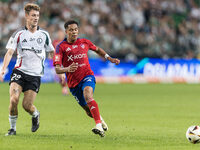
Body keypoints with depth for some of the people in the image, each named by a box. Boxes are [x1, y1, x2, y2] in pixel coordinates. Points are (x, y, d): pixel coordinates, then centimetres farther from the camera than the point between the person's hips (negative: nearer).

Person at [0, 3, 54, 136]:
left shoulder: (44, 35, 6)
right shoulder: (18, 34, 1)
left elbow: (52, 52, 17)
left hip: (35, 74, 0)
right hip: (20, 71, 0)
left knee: (27, 105, -8)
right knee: (14, 100, -17)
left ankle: (36, 115, 27)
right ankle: (13, 128, 0)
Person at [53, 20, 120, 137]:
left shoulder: (84, 42, 5)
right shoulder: (61, 47, -5)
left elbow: (97, 49, 28)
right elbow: (57, 69, -14)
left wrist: (110, 59, 18)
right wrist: (67, 69, -35)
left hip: (87, 76, -1)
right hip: (73, 82, 1)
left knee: (88, 95, -34)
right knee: (88, 110, 10)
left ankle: (99, 126, -44)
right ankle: (100, 120, 47)